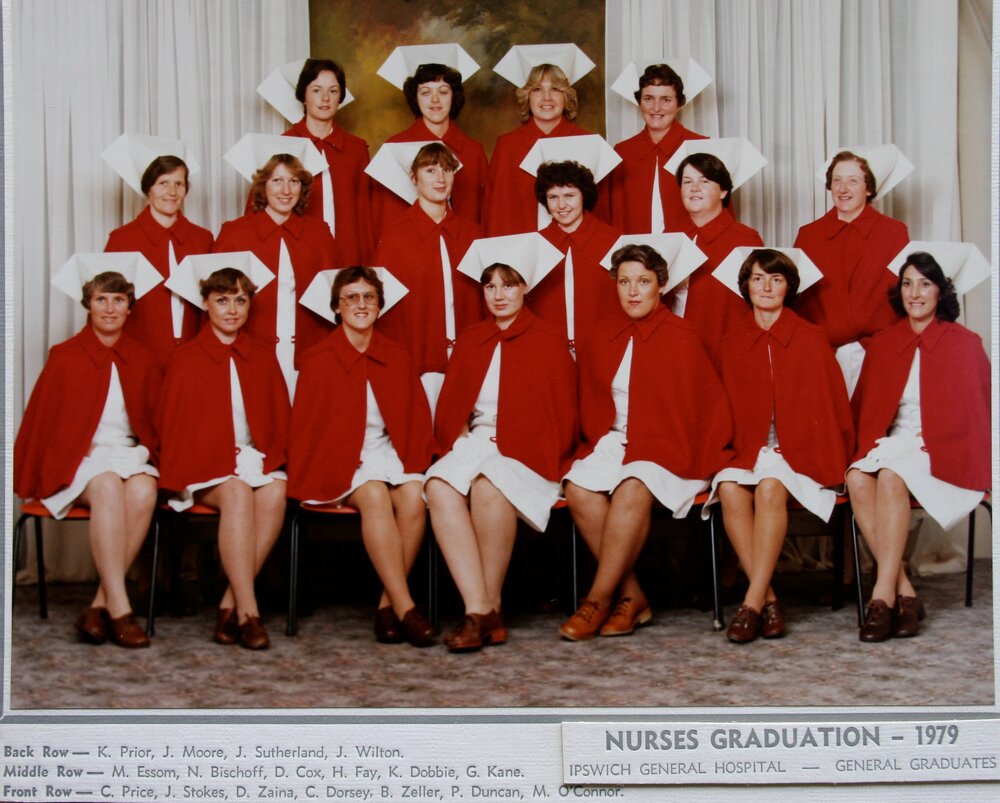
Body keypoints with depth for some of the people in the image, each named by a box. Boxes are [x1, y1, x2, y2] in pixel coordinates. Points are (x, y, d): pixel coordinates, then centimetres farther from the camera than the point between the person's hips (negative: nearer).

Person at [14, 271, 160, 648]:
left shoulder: (143, 361, 14)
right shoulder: (65, 357, 6)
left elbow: (155, 422, 17)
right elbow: (44, 420, 6)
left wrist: (144, 451, -2)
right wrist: (80, 450, -6)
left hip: (128, 453, 3)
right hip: (77, 457, -3)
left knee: (144, 491, -33)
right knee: (108, 488, -37)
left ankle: (100, 604, -29)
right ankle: (119, 608, -39)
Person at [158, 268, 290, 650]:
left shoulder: (263, 357, 16)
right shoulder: (186, 358, 9)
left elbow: (280, 419, 15)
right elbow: (174, 425, 6)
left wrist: (270, 458, -5)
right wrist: (223, 458, -7)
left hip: (255, 459, 3)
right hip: (205, 463, -2)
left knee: (275, 494, -32)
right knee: (237, 493, -36)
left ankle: (230, 604, -30)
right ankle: (247, 612, -39)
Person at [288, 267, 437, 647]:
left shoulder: (397, 358, 14)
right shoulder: (318, 359, 4)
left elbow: (418, 419, 14)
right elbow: (305, 427, 2)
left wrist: (414, 461, -3)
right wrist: (346, 461, -11)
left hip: (390, 452, 3)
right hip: (339, 460, -3)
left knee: (415, 494, -30)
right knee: (375, 494, -34)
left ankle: (388, 603, -23)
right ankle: (404, 607, -36)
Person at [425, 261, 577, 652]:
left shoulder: (549, 342, 9)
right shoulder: (469, 341, 21)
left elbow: (562, 418, 4)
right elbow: (447, 408, 19)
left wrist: (508, 445, -8)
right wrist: (459, 436, -2)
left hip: (528, 451, -3)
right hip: (474, 444, 3)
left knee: (488, 484, -38)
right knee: (439, 486, -32)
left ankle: (492, 605, -27)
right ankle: (477, 609, -38)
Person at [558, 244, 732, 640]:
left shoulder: (682, 338, -3)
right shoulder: (598, 337, 11)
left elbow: (705, 406, -4)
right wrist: (600, 441, -1)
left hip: (666, 448, -4)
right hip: (613, 442, 5)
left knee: (633, 488, -35)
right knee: (579, 488, -26)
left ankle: (598, 599, -25)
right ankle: (631, 597, -19)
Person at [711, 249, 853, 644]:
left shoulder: (811, 339, 4)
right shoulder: (731, 345, 12)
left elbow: (832, 405, 4)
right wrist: (741, 448, -2)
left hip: (799, 449, -3)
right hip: (747, 449, 3)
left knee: (770, 486, -34)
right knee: (730, 490, -30)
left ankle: (753, 601, -33)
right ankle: (768, 598, -28)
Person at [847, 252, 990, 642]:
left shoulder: (964, 343, 5)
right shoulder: (883, 343, 14)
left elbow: (975, 412, 5)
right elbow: (863, 407, 16)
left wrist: (929, 440, -8)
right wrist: (873, 441, -3)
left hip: (944, 452, -4)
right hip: (891, 445, 4)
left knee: (891, 475, -35)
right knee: (857, 478, -30)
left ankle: (883, 595, -36)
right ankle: (904, 591, -30)